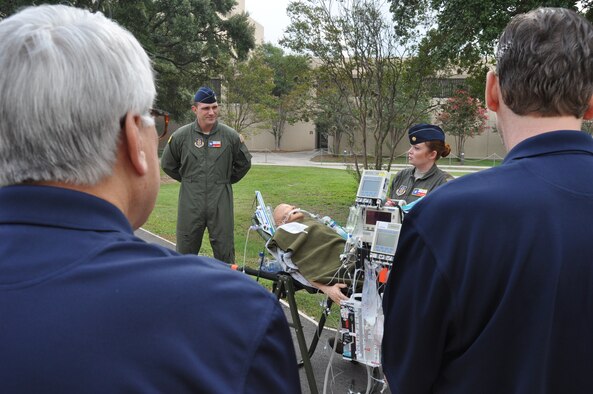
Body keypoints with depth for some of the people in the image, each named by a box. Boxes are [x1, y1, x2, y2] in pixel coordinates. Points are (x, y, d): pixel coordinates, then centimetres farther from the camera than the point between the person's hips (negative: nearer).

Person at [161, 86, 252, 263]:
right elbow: (167, 164, 13)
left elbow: (244, 163, 14)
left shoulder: (230, 136, -2)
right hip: (190, 204, 0)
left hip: (221, 204, 0)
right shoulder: (181, 136, -2)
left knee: (225, 251, 8)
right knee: (185, 250, 11)